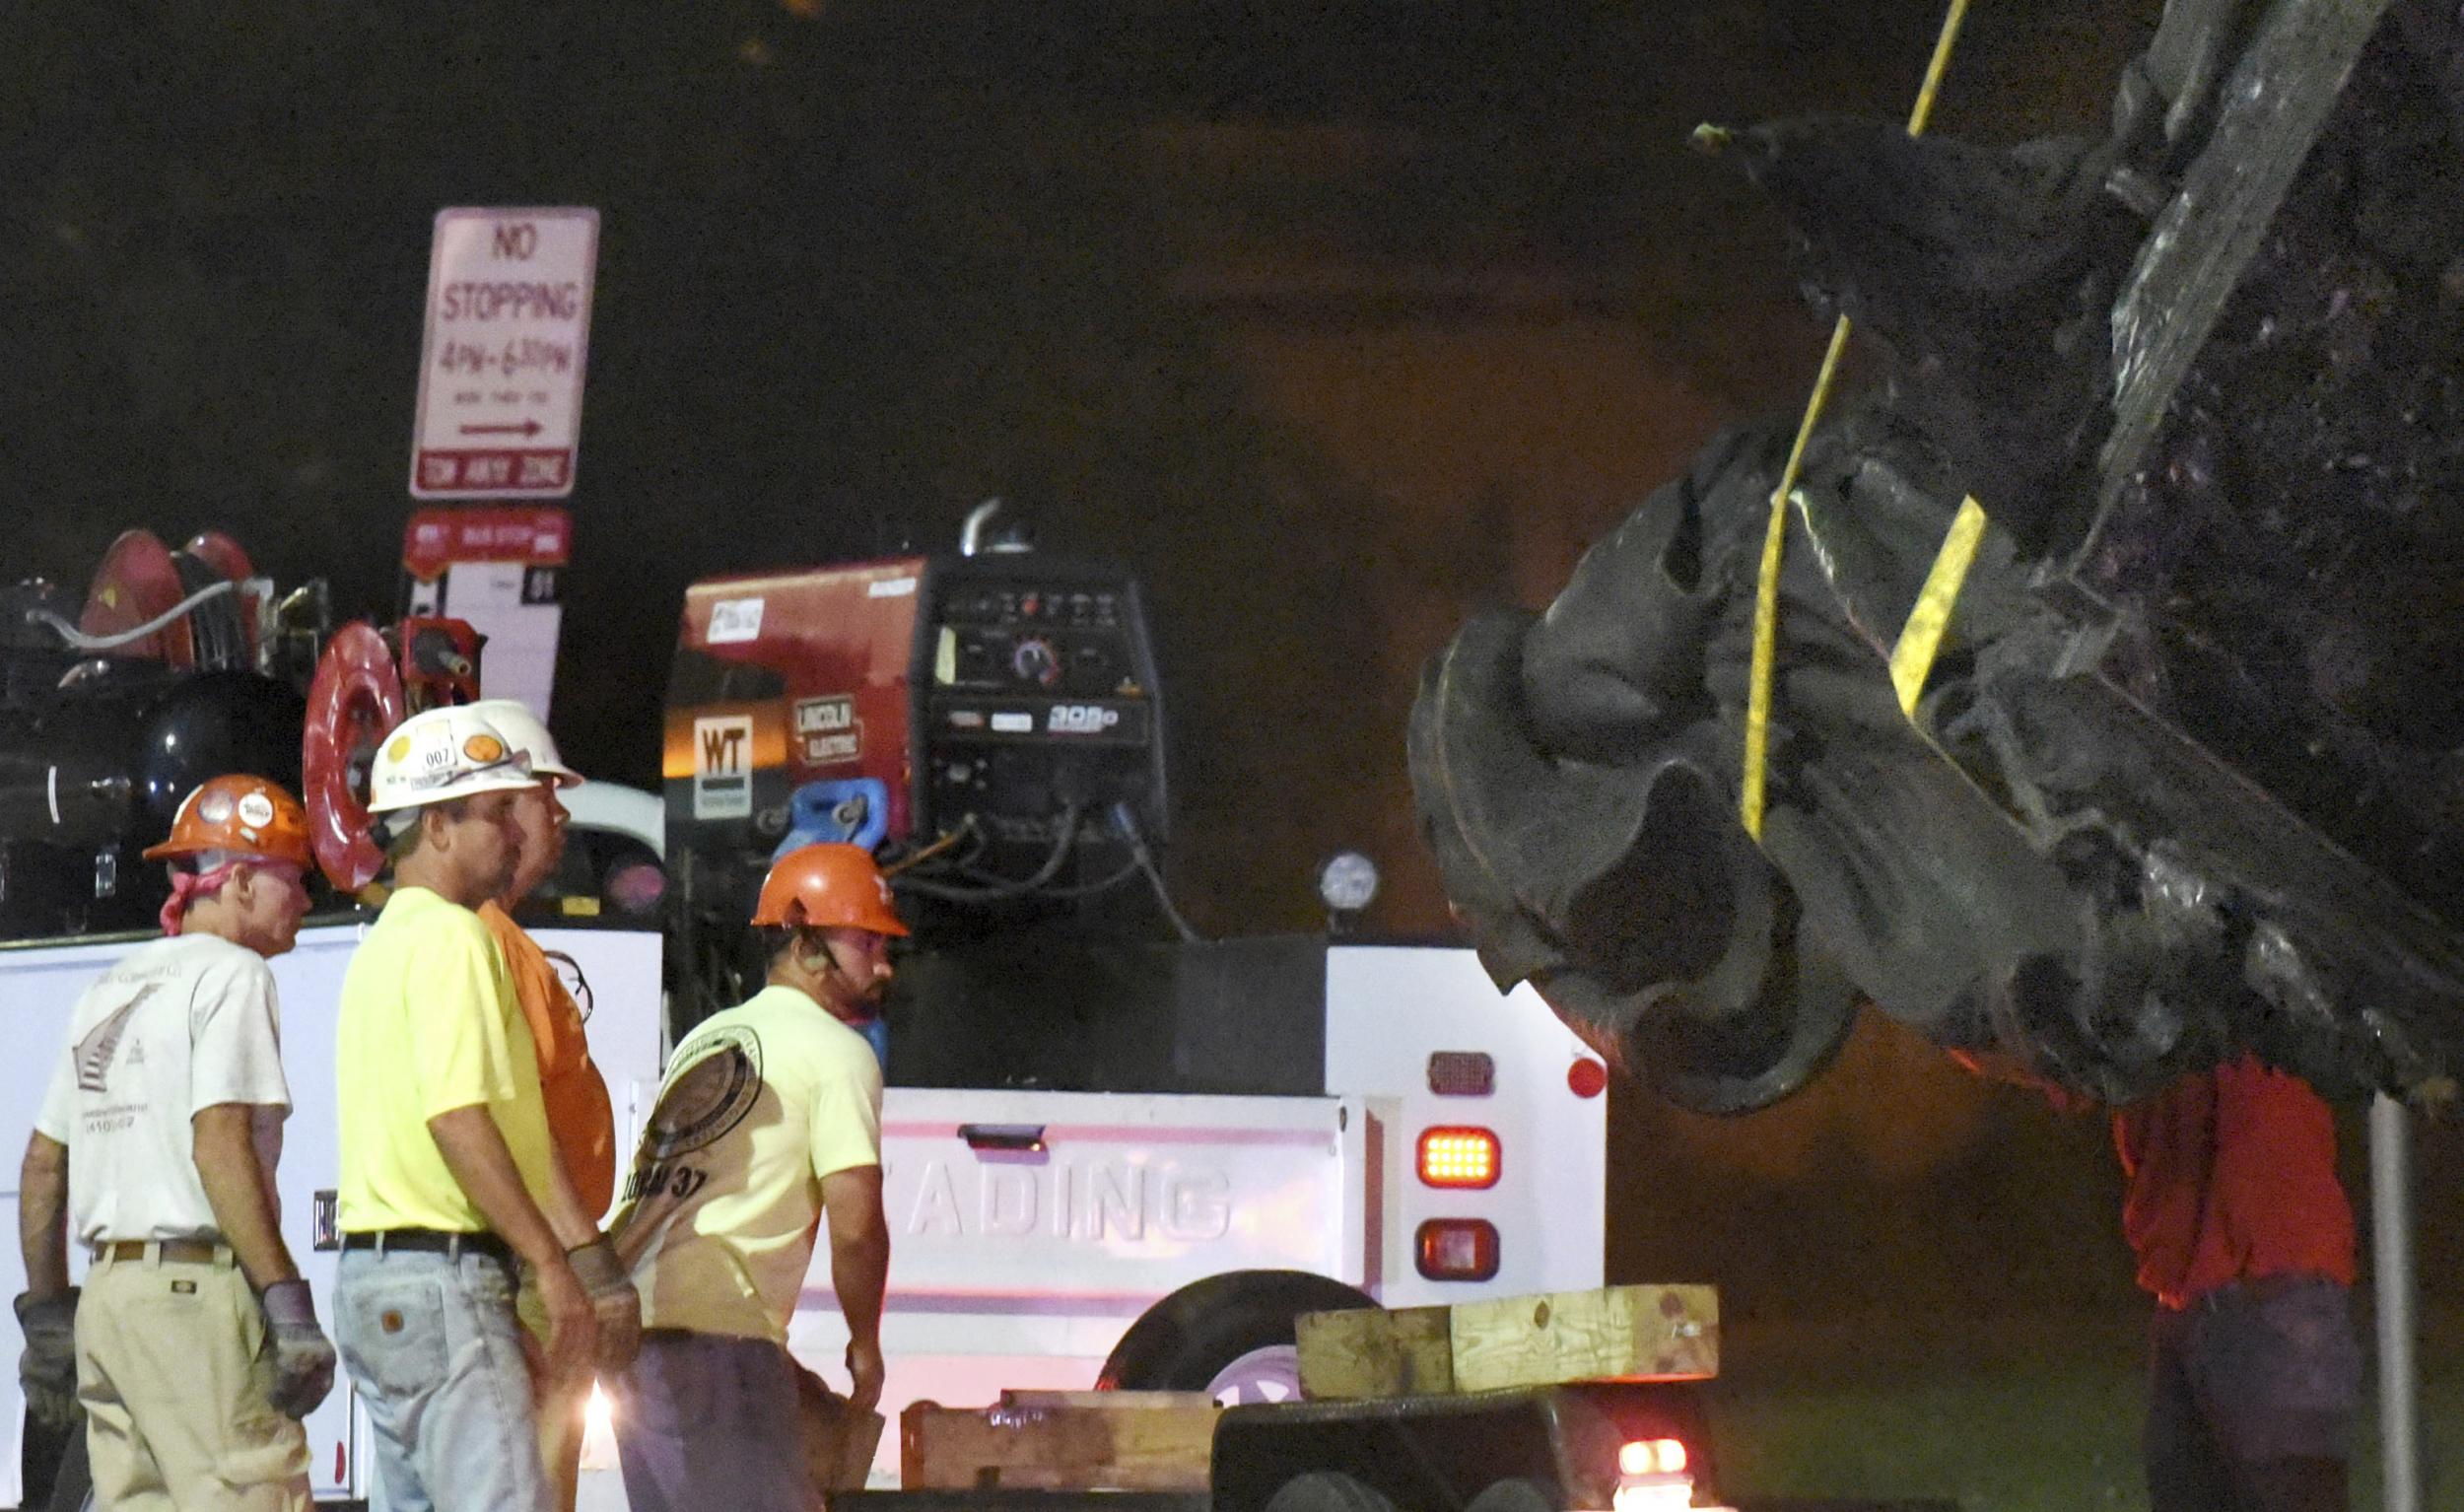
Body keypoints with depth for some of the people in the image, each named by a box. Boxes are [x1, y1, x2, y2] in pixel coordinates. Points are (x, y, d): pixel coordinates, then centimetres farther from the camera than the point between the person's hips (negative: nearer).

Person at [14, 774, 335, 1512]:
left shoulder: (110, 990, 21)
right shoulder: (230, 974, -4)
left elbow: (44, 1163, 22)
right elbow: (219, 1145, -16)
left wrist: (45, 1314, 26)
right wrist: (287, 1305, -18)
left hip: (106, 1295, 9)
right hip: (199, 1289, -9)